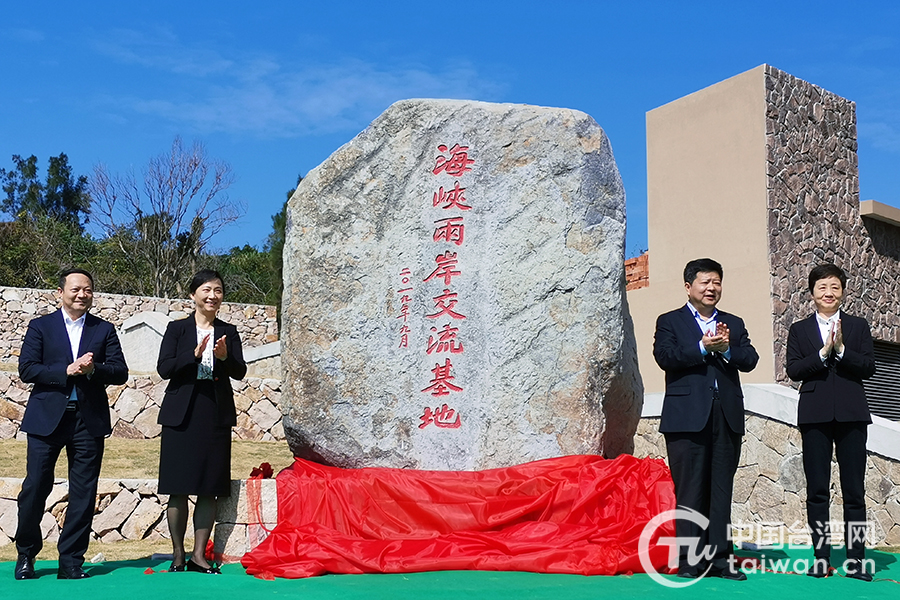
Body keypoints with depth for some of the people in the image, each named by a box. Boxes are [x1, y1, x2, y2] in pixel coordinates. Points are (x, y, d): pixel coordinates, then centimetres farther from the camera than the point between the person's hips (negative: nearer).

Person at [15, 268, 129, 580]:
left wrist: (93, 369, -16)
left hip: (90, 419, 1)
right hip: (47, 417, -1)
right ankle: (26, 555, 20)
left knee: (83, 493, 2)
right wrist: (66, 371, -16)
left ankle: (71, 560, 11)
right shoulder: (40, 326, 7)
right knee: (35, 487, 1)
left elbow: (120, 372, 3)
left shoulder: (105, 330, 11)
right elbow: (26, 369, -4)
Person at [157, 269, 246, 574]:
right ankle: (178, 554, 12)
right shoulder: (177, 329, 5)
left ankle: (199, 554, 10)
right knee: (178, 488, 1)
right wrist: (195, 354, -21)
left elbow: (240, 371, -1)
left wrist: (225, 357, -21)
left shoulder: (228, 332, 10)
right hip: (182, 413, -2)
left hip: (216, 414, 2)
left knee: (209, 489, 3)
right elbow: (164, 368, -6)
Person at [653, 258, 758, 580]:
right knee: (690, 490, -2)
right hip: (687, 416, -3)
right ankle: (690, 560, 4)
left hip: (727, 416, 4)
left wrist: (727, 349, -11)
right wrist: (702, 347, -15)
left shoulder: (734, 323, 19)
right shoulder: (669, 321, 8)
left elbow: (750, 360, 6)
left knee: (722, 489, 4)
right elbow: (665, 356, -9)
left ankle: (720, 557, 10)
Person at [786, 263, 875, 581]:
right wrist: (823, 352, -13)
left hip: (851, 414, 0)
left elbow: (868, 367, -1)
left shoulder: (858, 326, 10)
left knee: (854, 490, 1)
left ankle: (855, 560, 6)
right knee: (817, 490, 2)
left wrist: (841, 350, -14)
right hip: (815, 415, 0)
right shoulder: (799, 329, 10)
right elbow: (794, 370, -2)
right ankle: (821, 558, 8)